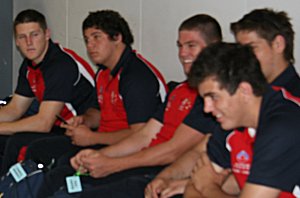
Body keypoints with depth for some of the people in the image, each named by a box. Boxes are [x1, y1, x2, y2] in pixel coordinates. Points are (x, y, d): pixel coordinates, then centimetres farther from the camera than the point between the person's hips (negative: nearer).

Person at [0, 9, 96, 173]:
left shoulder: (62, 65, -23)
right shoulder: (29, 65, 5)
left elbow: (44, 123, -25)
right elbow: (14, 109, 13)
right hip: (59, 126, 9)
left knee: (17, 142, -24)